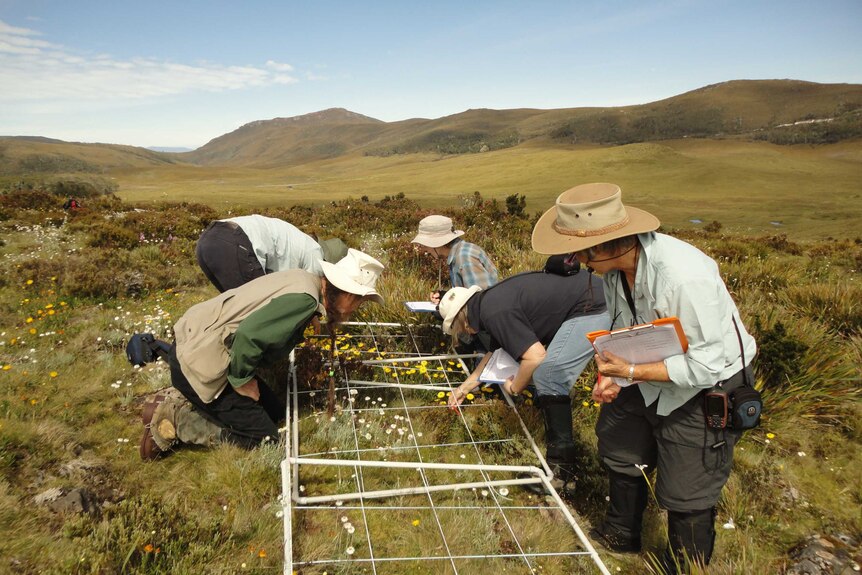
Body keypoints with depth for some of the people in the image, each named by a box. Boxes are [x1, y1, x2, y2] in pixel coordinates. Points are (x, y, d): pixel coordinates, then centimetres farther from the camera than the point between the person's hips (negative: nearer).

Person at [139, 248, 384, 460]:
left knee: (274, 412, 15)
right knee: (263, 438, -5)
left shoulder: (304, 280, 5)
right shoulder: (304, 298, -25)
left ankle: (183, 402, 14)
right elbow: (248, 335, -33)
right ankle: (172, 417, -2)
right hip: (198, 362, -10)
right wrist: (242, 381, -17)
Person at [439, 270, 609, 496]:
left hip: (592, 308, -11)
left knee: (548, 377, -16)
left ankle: (561, 474, -10)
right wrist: (465, 387, 35)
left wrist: (514, 387, -5)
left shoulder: (494, 312, -18)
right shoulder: (492, 300, 13)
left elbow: (535, 356, -24)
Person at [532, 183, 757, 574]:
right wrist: (612, 374, -12)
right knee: (621, 453, 23)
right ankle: (622, 534, 51)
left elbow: (706, 366, -31)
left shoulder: (684, 277, -38)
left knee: (686, 496, 4)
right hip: (652, 377, 8)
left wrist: (631, 372, -33)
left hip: (707, 388, -8)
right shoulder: (615, 264, -14)